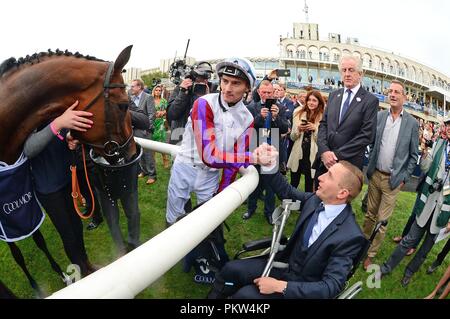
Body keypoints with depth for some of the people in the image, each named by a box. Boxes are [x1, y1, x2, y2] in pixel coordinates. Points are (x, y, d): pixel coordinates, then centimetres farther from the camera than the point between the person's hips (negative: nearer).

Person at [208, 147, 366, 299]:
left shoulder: (350, 236, -26)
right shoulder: (316, 200, -8)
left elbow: (331, 287, -25)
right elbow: (287, 192, 5)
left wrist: (280, 286, -30)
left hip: (302, 287, -6)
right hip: (284, 264, 6)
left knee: (243, 294, -17)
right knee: (231, 269, -3)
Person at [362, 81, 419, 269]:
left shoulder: (412, 123, -4)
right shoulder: (379, 116, -1)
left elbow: (414, 155, 1)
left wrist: (404, 178, -3)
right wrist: (369, 168, -1)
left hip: (393, 179, -2)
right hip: (375, 175, 2)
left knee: (382, 220, 5)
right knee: (370, 214, 15)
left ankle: (370, 254, 20)